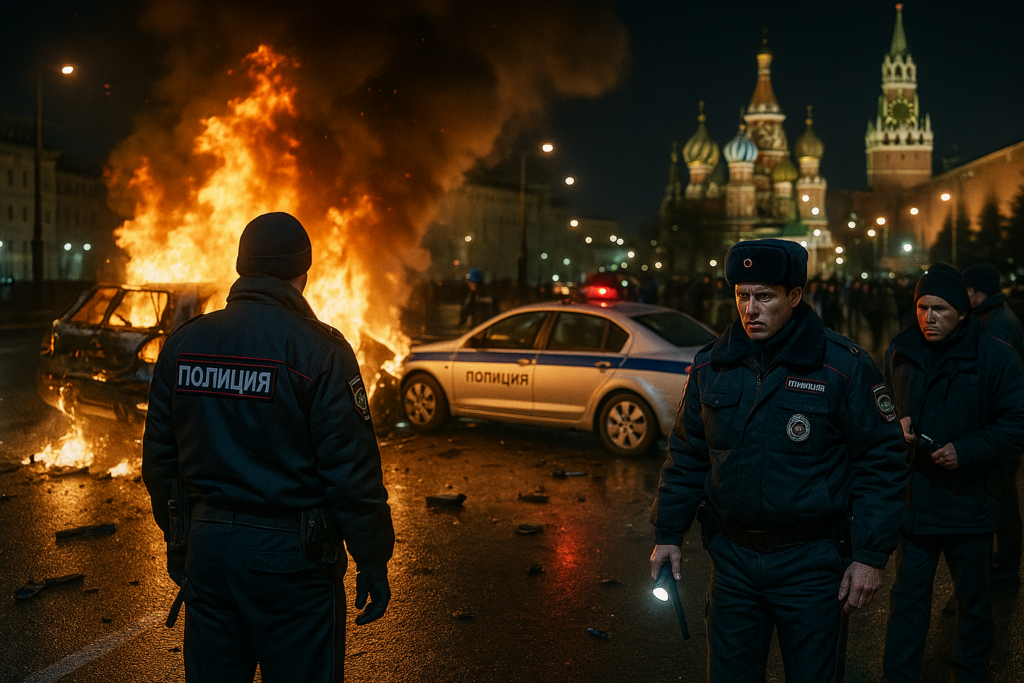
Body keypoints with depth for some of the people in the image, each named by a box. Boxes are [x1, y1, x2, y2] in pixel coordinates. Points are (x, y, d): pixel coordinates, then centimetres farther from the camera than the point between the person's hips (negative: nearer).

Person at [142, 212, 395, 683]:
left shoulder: (182, 343, 4)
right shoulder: (319, 349, -13)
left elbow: (159, 457, 10)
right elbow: (352, 469, -15)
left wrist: (177, 537, 22)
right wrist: (374, 562, -7)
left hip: (206, 548, 5)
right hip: (290, 556, -5)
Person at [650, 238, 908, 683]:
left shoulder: (844, 367, -10)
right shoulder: (711, 366, 2)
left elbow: (881, 463, -7)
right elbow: (687, 456, 11)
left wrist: (871, 555, -10)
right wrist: (667, 534, 9)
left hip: (810, 563, -3)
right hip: (733, 561, 3)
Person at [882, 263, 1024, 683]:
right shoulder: (899, 352, 2)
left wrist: (966, 450, -18)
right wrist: (896, 423, -7)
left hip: (969, 503, -2)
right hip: (913, 499, 2)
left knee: (973, 601, 15)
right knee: (908, 599, 8)